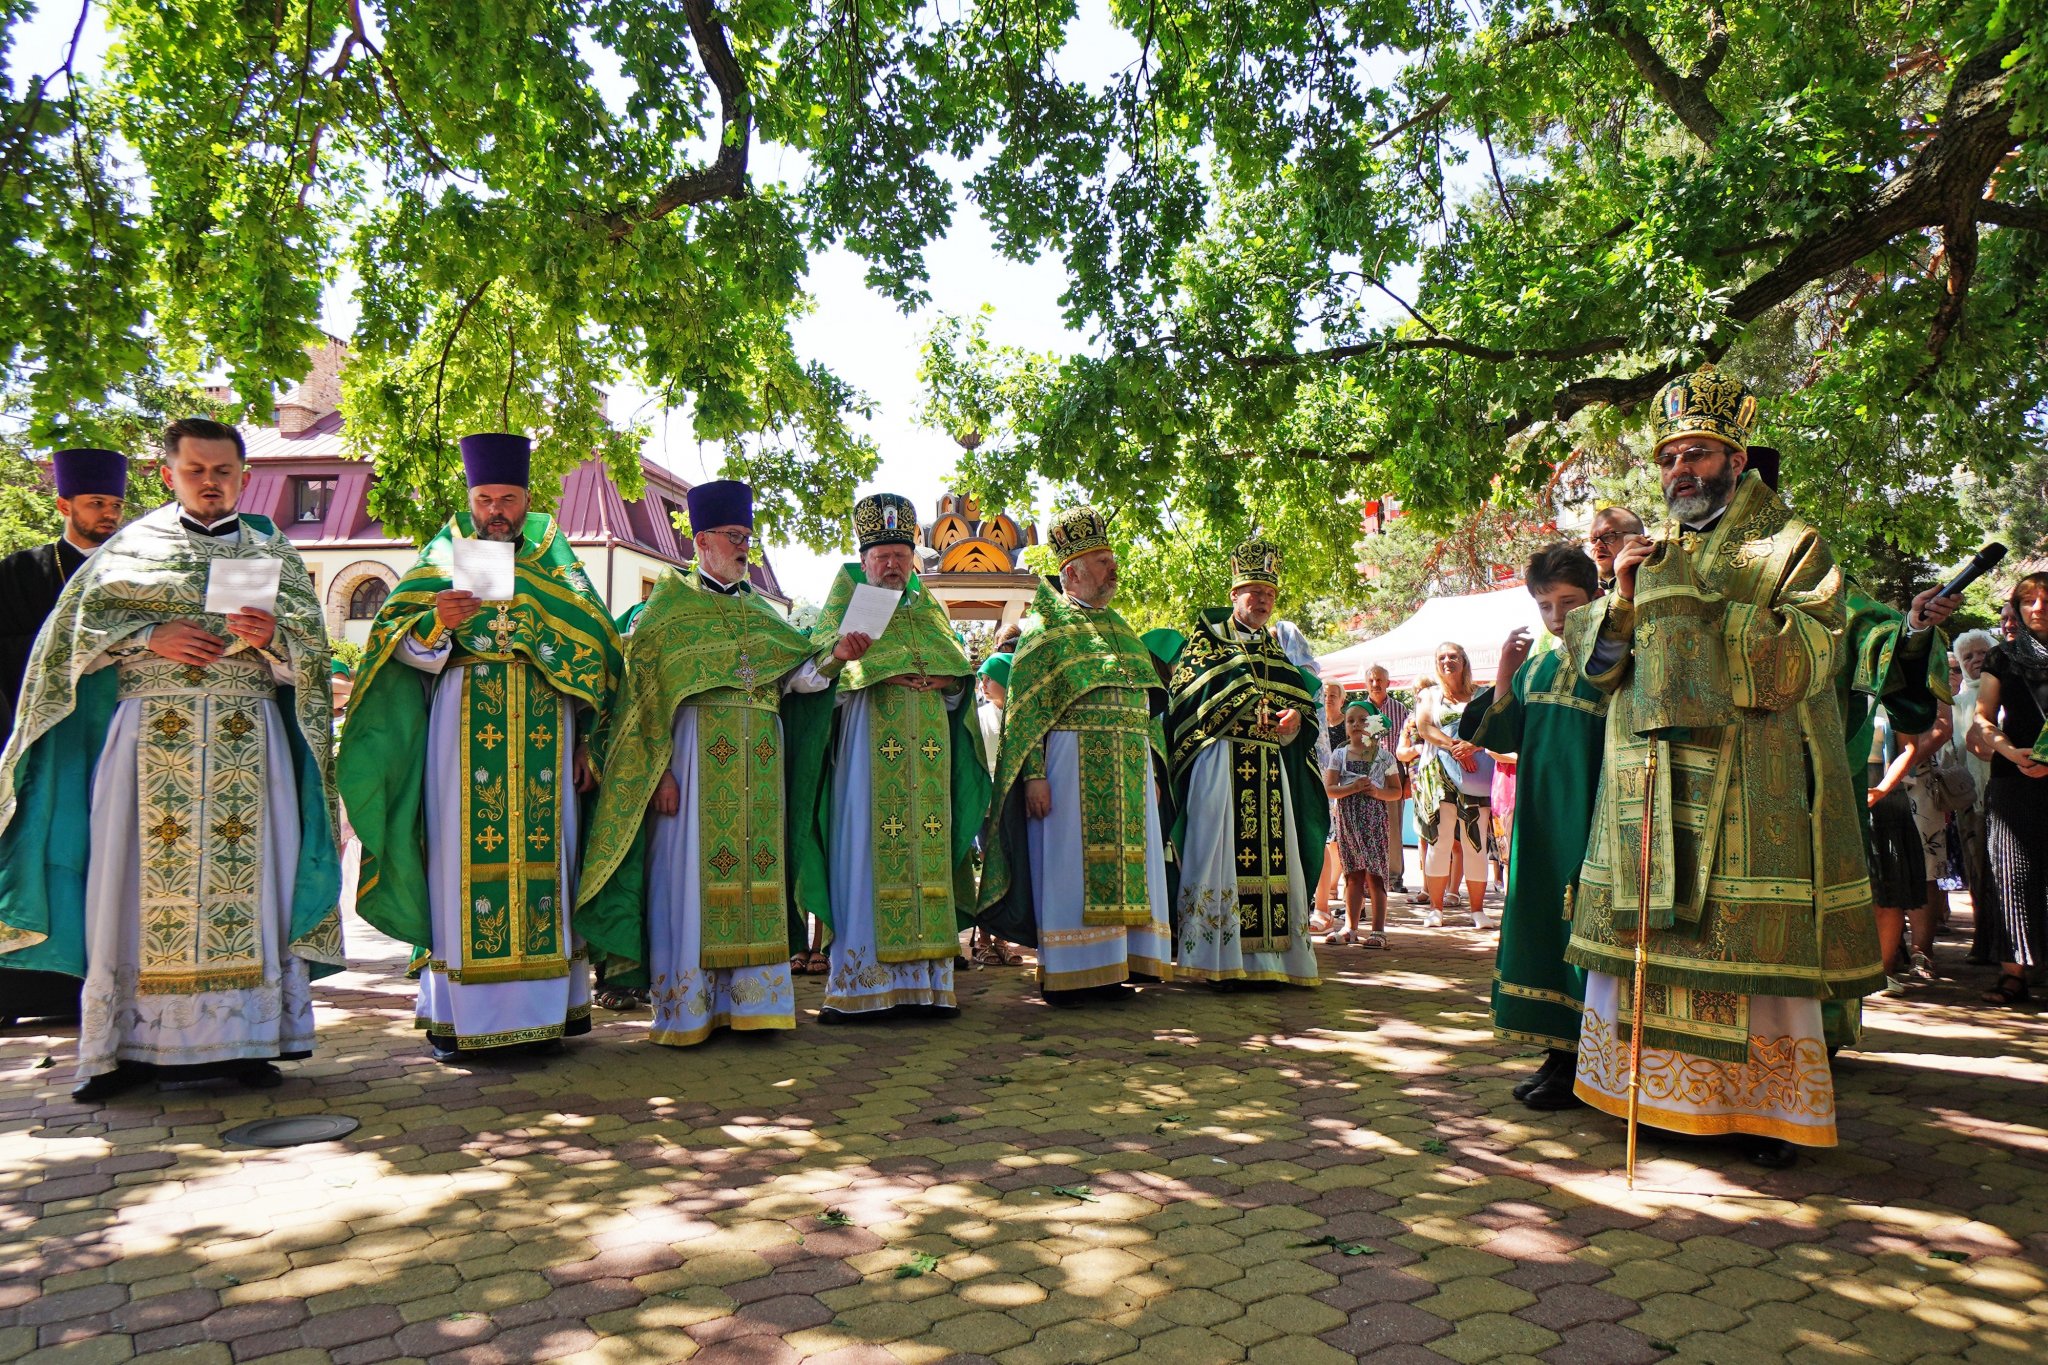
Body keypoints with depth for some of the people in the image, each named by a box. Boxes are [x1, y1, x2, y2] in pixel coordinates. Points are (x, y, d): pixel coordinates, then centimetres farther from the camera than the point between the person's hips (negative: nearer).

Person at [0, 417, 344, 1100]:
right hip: (150, 732, 0)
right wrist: (151, 637, -10)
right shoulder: (133, 544, 14)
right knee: (142, 878, -4)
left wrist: (270, 636, -15)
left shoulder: (274, 552, 15)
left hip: (246, 739, 0)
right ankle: (127, 1044, 3)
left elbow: (308, 649, 6)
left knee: (245, 878, -4)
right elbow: (80, 623, 6)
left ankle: (241, 1038, 0)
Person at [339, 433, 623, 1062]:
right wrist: (437, 622, -21)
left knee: (540, 854, -1)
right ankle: (456, 1012, 2)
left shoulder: (555, 555, 15)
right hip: (463, 726, -1)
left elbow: (591, 649, 13)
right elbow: (406, 644, 2)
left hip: (542, 728, 1)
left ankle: (540, 1008, 4)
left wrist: (583, 742, 6)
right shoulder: (445, 551, 12)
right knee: (463, 852, -4)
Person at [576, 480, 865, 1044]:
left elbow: (795, 672, 9)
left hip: (758, 759, 5)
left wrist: (834, 654, -12)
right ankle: (687, 1008, -1)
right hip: (696, 750, -5)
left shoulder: (760, 611, 19)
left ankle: (745, 998, 6)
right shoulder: (668, 606, 5)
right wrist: (660, 768, -13)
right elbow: (645, 691, -2)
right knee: (692, 868, -6)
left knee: (754, 867, 1)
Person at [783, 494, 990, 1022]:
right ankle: (856, 985, -6)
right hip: (867, 745, -4)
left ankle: (924, 980, 2)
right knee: (864, 854, -8)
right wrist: (885, 677, -14)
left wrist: (939, 681, -6)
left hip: (927, 748, 4)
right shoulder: (846, 596, 10)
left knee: (926, 853, -1)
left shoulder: (931, 608, 21)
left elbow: (961, 677, 16)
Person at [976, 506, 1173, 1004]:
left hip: (1128, 769, 7)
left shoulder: (1120, 629, 21)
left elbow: (1147, 703, 22)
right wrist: (1034, 774, -16)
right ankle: (1064, 976, 1)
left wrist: (1152, 770, 13)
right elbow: (1025, 704, -6)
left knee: (1123, 861, 5)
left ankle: (1107, 971, 12)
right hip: (1073, 761, -6)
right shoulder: (1046, 627, 2)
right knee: (1069, 863, -5)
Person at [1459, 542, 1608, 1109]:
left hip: (1588, 821, -6)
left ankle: (1580, 1066, 6)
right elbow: (1504, 739, 9)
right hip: (1537, 820, 7)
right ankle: (1558, 1055, 21)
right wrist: (1504, 675, -1)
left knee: (1579, 931, -4)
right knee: (1539, 926, 10)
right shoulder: (1535, 668, 13)